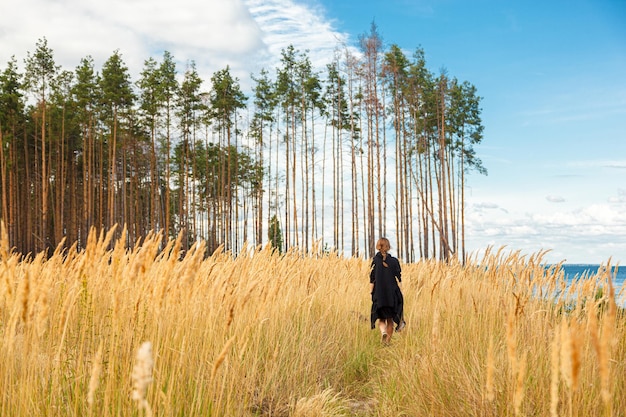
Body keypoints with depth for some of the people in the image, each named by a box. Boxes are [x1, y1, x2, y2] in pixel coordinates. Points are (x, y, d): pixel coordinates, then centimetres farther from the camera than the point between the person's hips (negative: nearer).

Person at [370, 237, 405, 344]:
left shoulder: (374, 261, -6)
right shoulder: (394, 261, -3)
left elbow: (372, 281, -6)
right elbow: (399, 280, -2)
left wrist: (371, 294, 2)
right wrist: (400, 295, 5)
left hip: (379, 295, -1)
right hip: (392, 295, 1)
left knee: (381, 319, 10)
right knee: (390, 320, 14)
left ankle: (383, 331, -19)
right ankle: (387, 341, 14)